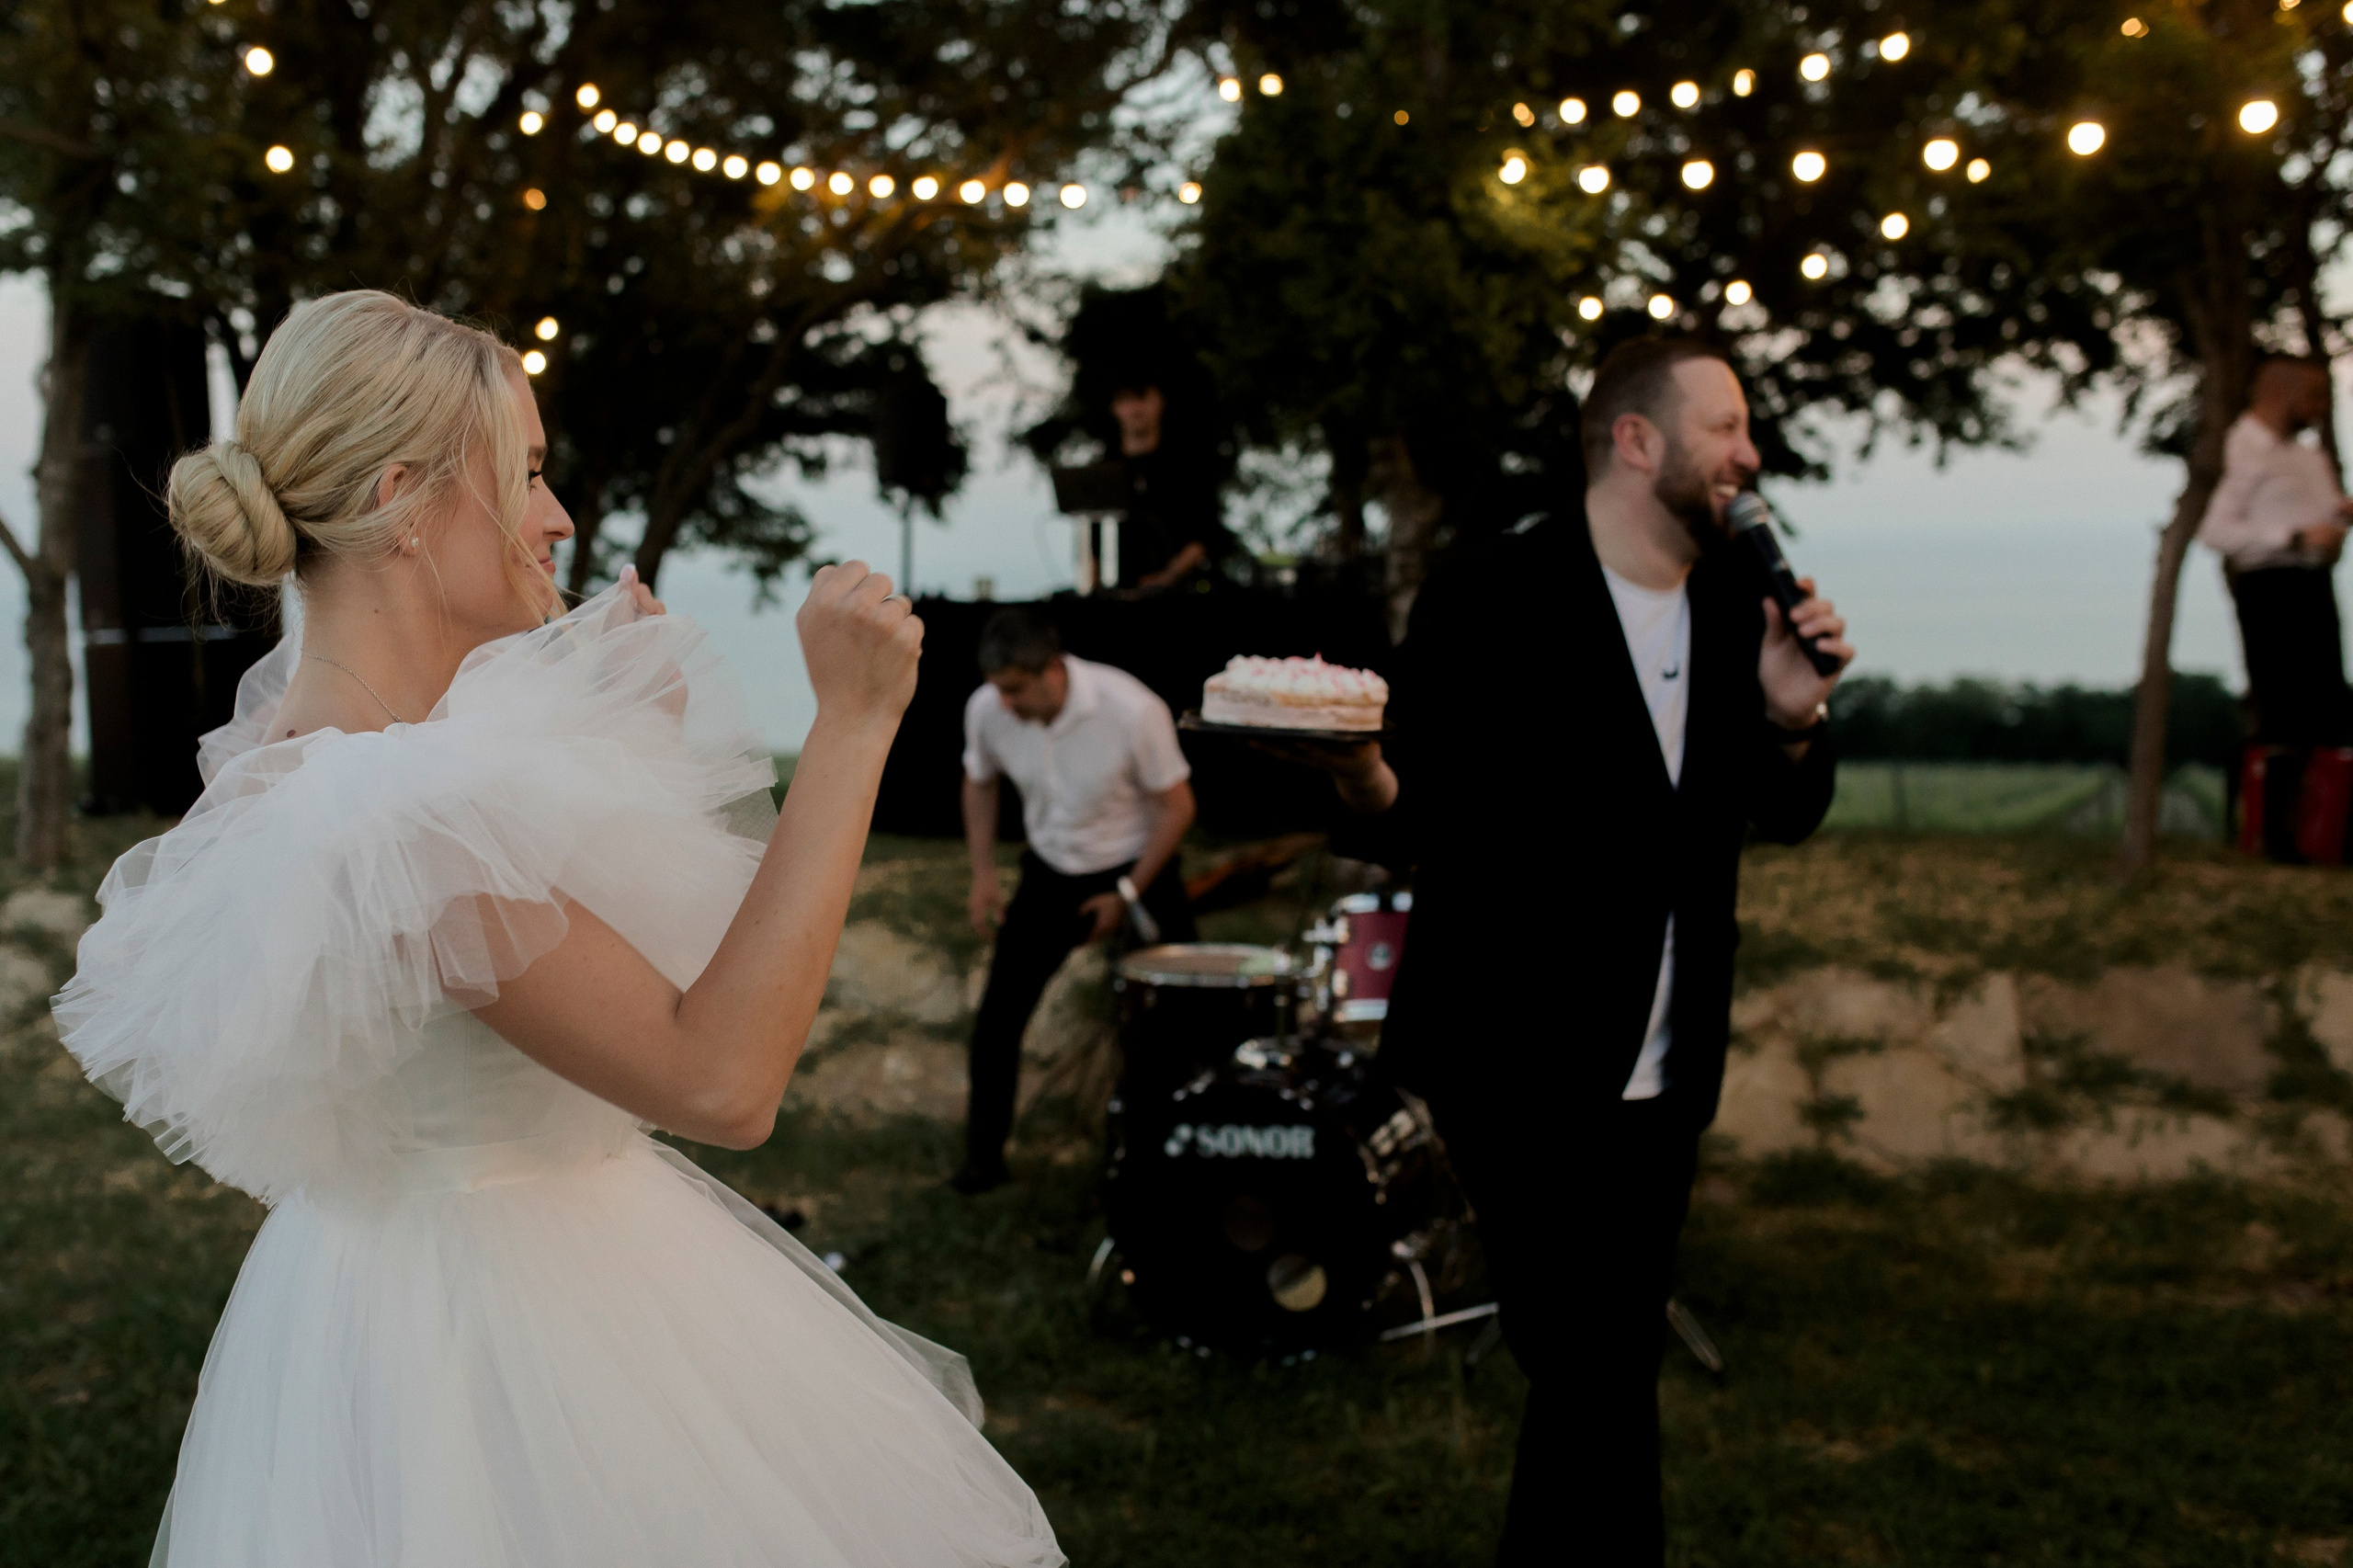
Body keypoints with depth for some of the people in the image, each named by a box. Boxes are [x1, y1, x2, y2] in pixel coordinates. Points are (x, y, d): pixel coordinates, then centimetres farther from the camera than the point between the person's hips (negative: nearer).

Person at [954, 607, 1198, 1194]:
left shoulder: (1132, 709, -29)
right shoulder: (985, 710, -18)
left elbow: (1177, 805, -16)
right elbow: (980, 783, 5)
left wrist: (1127, 894, -16)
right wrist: (983, 874, -2)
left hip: (1137, 866, -3)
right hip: (1051, 873, 3)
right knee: (997, 1014, -1)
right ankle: (983, 1157, 15)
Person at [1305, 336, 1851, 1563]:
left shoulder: (1736, 604, 5)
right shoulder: (1491, 602, -13)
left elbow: (1781, 817, 12)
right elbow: (1419, 821, -11)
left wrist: (1794, 718, -8)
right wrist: (1370, 784, -33)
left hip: (1663, 1080, 6)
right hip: (1523, 1073, -6)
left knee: (1601, 1384, 16)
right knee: (1598, 1390, -4)